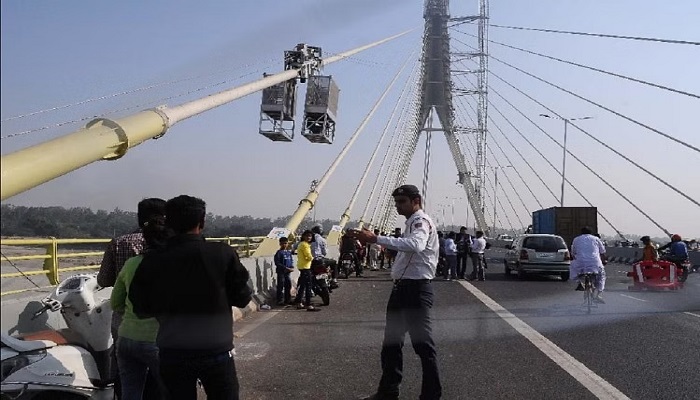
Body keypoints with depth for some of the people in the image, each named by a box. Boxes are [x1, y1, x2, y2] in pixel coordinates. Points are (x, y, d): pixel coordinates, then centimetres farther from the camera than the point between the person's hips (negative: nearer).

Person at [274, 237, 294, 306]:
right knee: (281, 286, -4)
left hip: (288, 272, 6)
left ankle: (288, 299, 23)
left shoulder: (289, 252, 11)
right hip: (281, 272, -6)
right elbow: (277, 263, -13)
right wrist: (286, 268, -18)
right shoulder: (279, 252, -8)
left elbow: (292, 260, 16)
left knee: (288, 285, 12)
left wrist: (292, 267, -4)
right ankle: (280, 301, 1)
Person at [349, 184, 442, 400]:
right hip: (401, 286, 11)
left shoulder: (421, 222, -14)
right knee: (392, 341, 17)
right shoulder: (411, 222, 17)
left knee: (422, 342, -3)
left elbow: (415, 245, -36)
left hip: (417, 289, -10)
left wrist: (377, 239, -39)